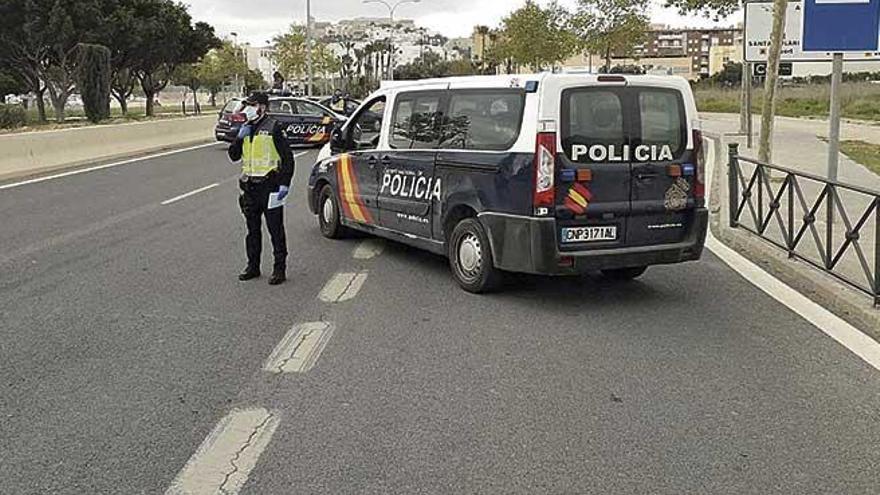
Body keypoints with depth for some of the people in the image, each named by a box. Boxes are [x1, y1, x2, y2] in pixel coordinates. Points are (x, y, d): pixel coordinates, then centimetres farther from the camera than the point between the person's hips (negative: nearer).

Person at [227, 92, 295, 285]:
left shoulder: (273, 128, -6)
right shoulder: (246, 128, 14)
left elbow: (287, 157, -8)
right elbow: (234, 156, 14)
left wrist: (285, 183, -14)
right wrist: (240, 138, -3)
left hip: (269, 186, -7)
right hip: (250, 186, 7)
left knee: (275, 229, -1)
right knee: (253, 229, 14)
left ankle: (280, 268, 5)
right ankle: (253, 266, 24)